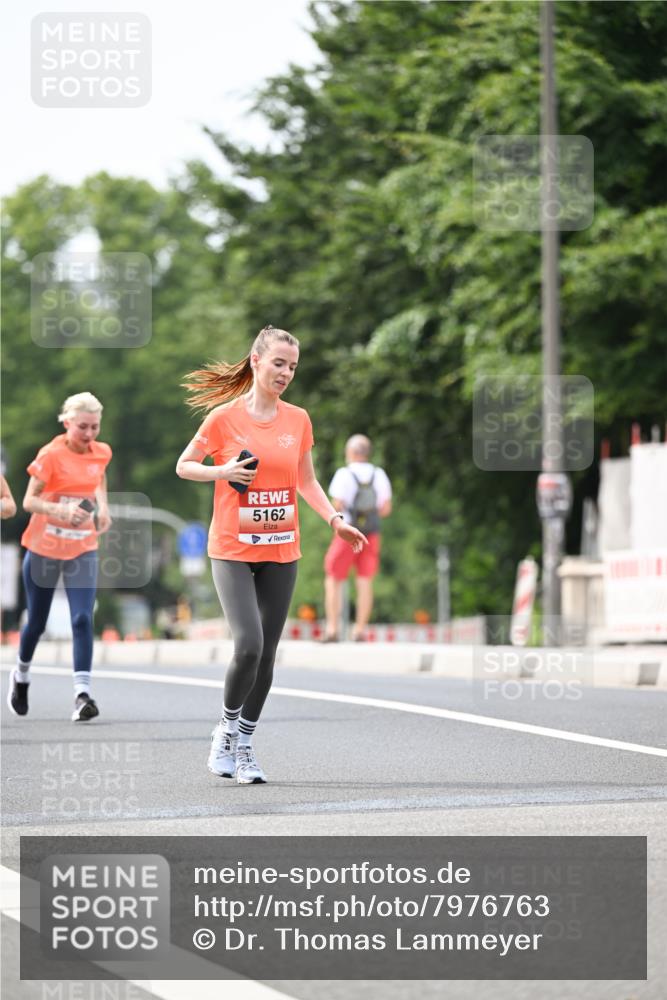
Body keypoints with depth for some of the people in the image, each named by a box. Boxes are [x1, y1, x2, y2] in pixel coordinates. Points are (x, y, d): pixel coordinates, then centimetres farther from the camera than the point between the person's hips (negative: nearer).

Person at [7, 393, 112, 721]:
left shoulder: (101, 453, -1)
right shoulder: (51, 455, -15)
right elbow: (29, 501, -17)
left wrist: (103, 506, 5)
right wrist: (62, 510, -35)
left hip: (82, 549, 3)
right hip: (44, 548, -3)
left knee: (83, 619, -15)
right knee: (36, 622, 11)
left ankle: (83, 694, -19)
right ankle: (21, 676, 39)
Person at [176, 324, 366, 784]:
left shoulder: (298, 420, 5)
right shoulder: (224, 417, -6)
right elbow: (184, 466, 4)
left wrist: (335, 519, 4)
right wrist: (224, 472, -14)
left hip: (282, 552, 4)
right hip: (233, 551, -4)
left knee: (267, 653, 5)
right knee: (249, 644, -18)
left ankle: (244, 744, 19)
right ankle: (227, 728, 6)